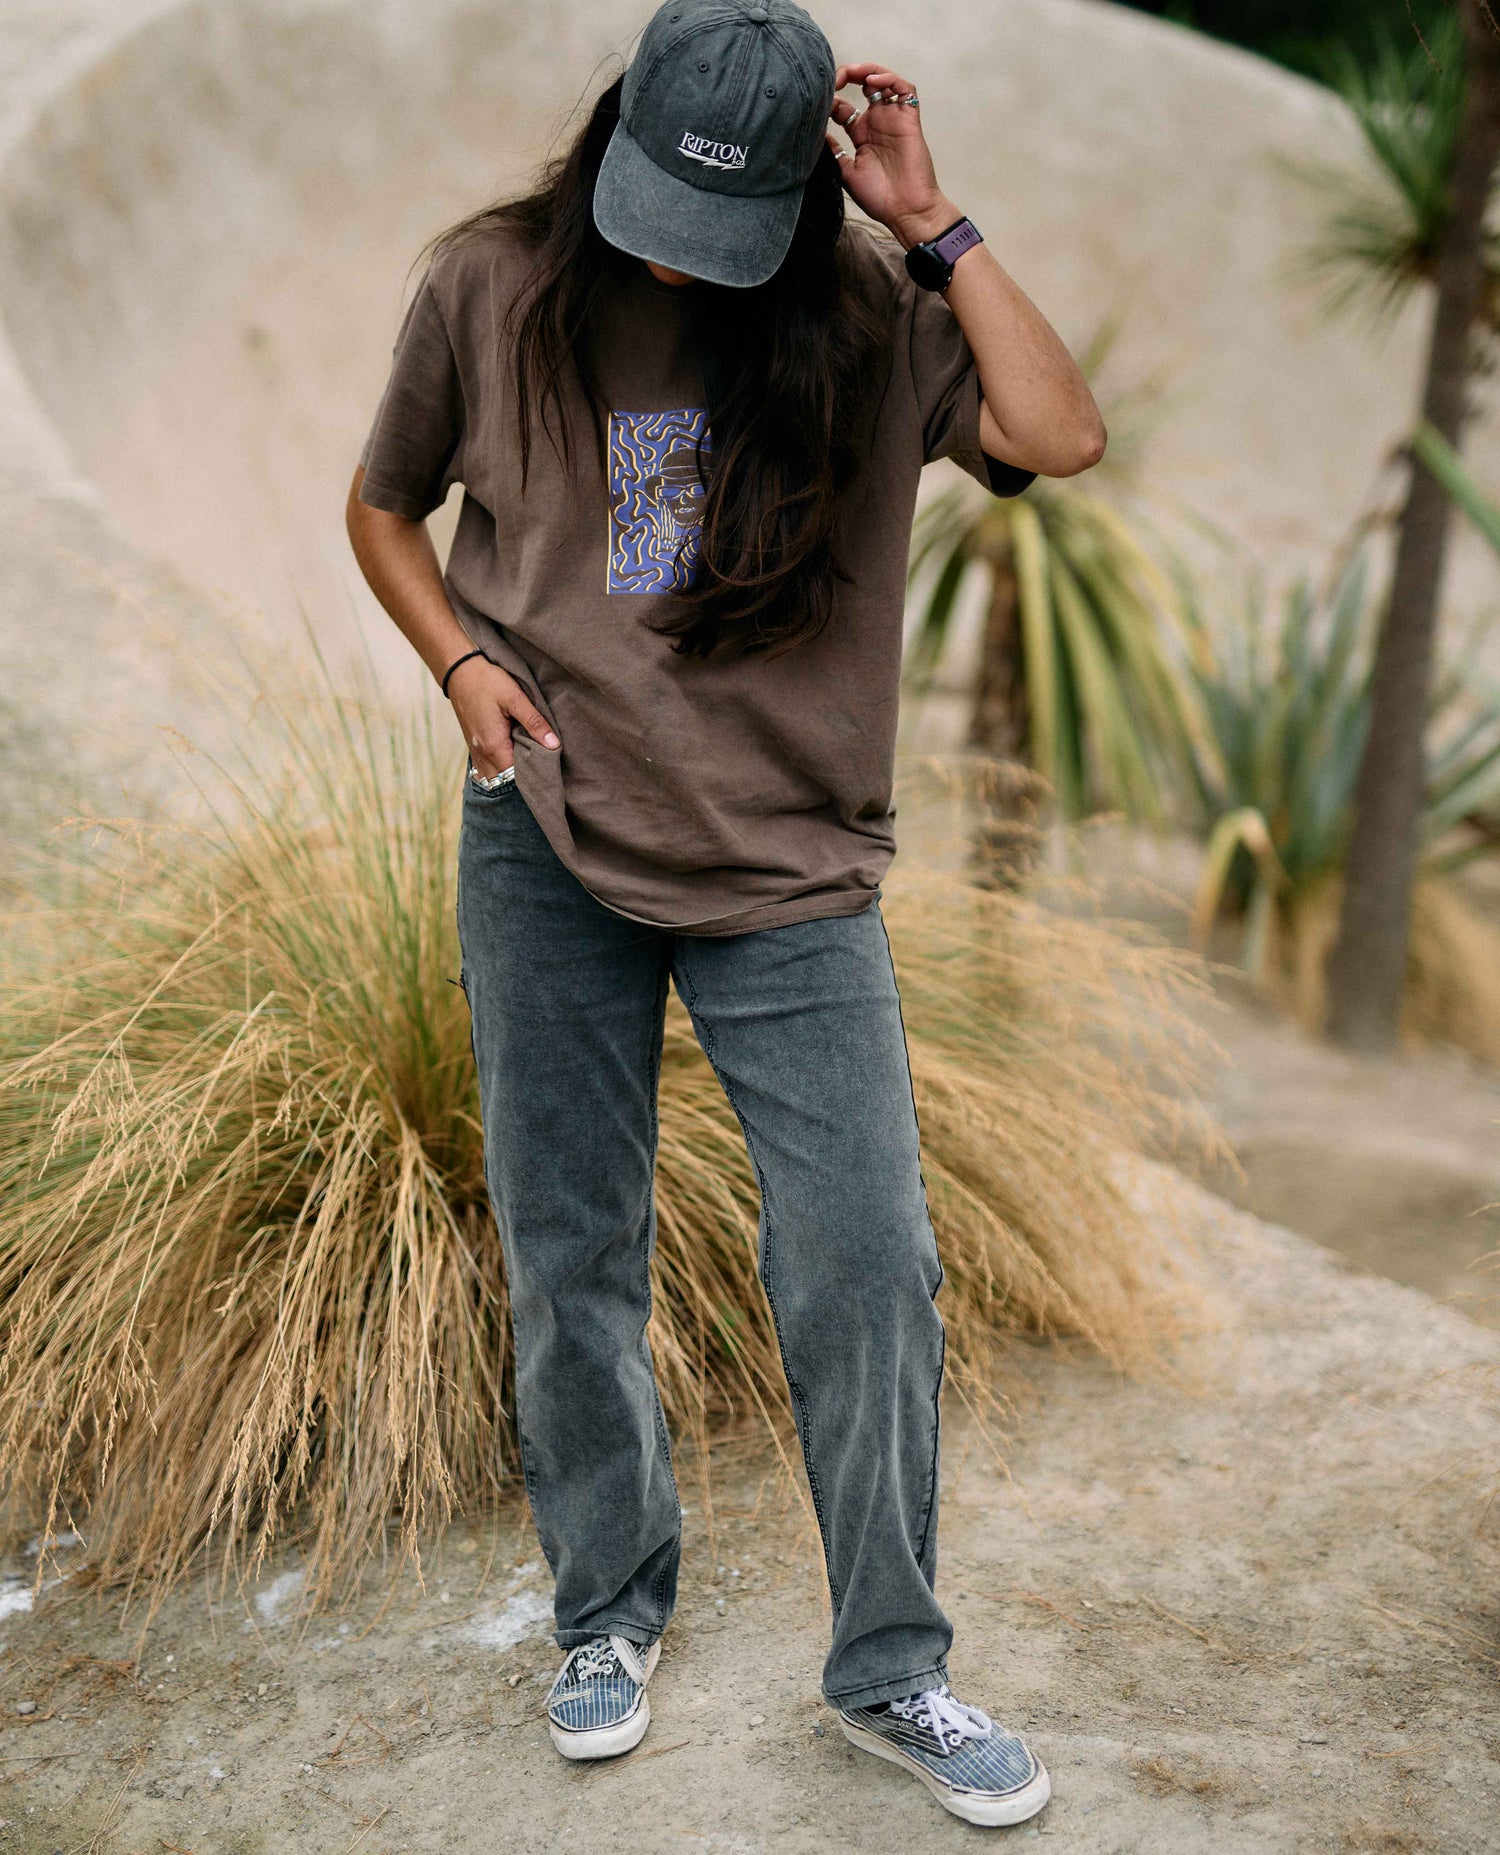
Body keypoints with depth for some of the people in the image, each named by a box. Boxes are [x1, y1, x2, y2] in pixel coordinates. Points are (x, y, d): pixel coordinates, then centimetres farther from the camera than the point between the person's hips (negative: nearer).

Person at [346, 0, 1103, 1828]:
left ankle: (890, 1672, 18)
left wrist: (932, 228, -15)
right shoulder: (495, 286, -1)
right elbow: (385, 503, 12)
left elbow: (1060, 436, -18)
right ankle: (608, 1610, 33)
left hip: (791, 870, -1)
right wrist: (462, 662, -5)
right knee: (570, 1260, 10)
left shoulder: (866, 310, -4)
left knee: (869, 1264, -1)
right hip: (549, 853, 1)